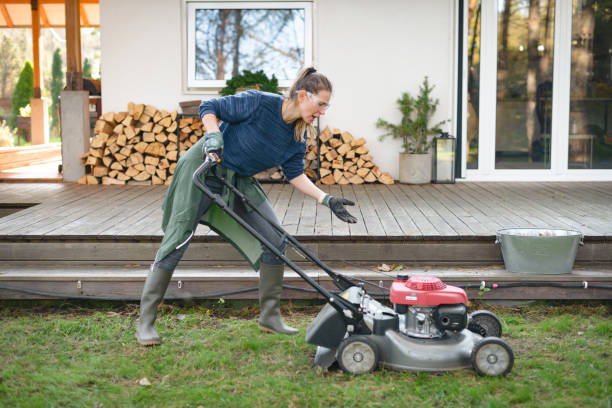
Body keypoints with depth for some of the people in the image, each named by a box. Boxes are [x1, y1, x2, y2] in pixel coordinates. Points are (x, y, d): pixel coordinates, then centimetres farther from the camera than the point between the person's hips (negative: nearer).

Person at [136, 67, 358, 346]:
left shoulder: (299, 134, -5)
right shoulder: (259, 103, -23)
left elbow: (294, 174, 3)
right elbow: (209, 107, -14)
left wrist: (327, 200, -7)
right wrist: (214, 137, -30)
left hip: (240, 183, 7)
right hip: (204, 169, -7)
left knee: (275, 241, -2)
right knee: (176, 241, -9)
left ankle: (270, 317, 12)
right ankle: (145, 322, -2)